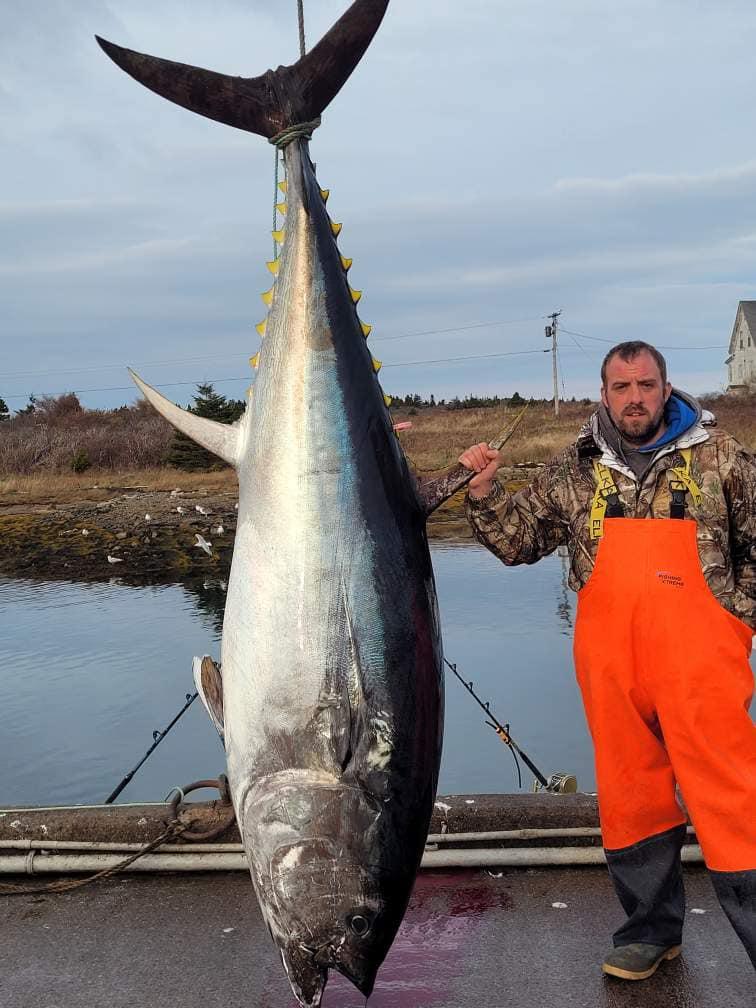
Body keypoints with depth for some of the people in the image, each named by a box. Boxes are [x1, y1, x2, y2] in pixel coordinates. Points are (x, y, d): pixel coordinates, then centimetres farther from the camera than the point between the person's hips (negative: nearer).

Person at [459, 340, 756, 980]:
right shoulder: (575, 472, 9)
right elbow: (517, 541, 13)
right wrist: (485, 492, -1)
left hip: (702, 662, -2)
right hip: (611, 668, 3)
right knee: (630, 797, 13)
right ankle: (652, 929, 31)